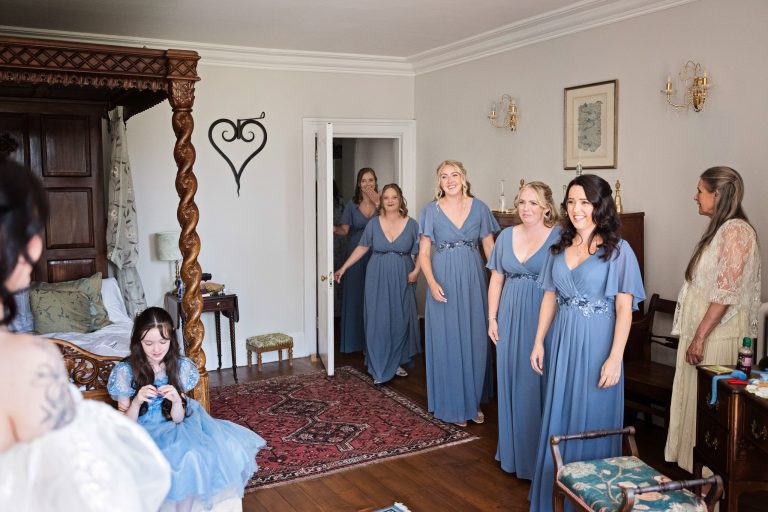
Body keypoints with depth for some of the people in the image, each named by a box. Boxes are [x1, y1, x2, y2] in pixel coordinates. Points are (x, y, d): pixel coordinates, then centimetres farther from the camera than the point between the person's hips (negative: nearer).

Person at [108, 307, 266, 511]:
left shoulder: (180, 365, -5)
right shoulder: (125, 371, -11)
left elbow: (177, 418, -4)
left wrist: (176, 400, -25)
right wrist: (136, 402, -27)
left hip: (173, 429, 3)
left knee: (227, 445, -23)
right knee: (187, 458, -33)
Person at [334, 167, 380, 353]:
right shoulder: (352, 204, 6)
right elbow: (345, 229, 0)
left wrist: (377, 203, -14)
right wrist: (335, 229, -21)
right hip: (356, 255, 1)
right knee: (355, 295, 0)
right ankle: (355, 340, 10)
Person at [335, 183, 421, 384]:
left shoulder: (411, 224, -1)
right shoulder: (374, 224, 0)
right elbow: (362, 247, 7)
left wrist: (416, 271, -13)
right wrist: (343, 268, 5)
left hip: (402, 280, 0)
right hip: (378, 279, 0)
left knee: (400, 321, 7)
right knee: (378, 321, -1)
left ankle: (397, 362, 24)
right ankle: (380, 369, 9)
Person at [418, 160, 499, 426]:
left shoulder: (479, 208, 3)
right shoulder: (431, 210, -1)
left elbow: (490, 248, 5)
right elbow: (423, 252, -2)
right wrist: (432, 283, -17)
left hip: (473, 281, 2)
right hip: (444, 282, -2)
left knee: (474, 341, 8)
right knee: (447, 342, 4)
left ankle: (473, 402, 24)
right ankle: (452, 405, 17)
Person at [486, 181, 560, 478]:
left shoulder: (558, 237, -6)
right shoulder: (506, 236, 8)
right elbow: (496, 279, 10)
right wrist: (492, 318, 7)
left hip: (543, 320, -4)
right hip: (511, 319, 5)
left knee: (539, 383, 1)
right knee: (511, 380, 12)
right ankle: (513, 449, 28)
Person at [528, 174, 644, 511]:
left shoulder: (618, 250, -8)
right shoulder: (560, 248, 7)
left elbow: (624, 309, -12)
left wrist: (614, 358, -18)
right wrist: (538, 342, 7)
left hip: (597, 345, -5)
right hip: (563, 343, 5)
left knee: (593, 422, 5)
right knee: (559, 419, 13)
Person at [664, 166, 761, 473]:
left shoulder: (736, 231, -16)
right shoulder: (719, 229, 13)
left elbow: (725, 293, -21)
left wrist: (699, 337, -21)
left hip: (718, 336, -9)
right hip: (703, 332, 9)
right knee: (698, 400, 15)